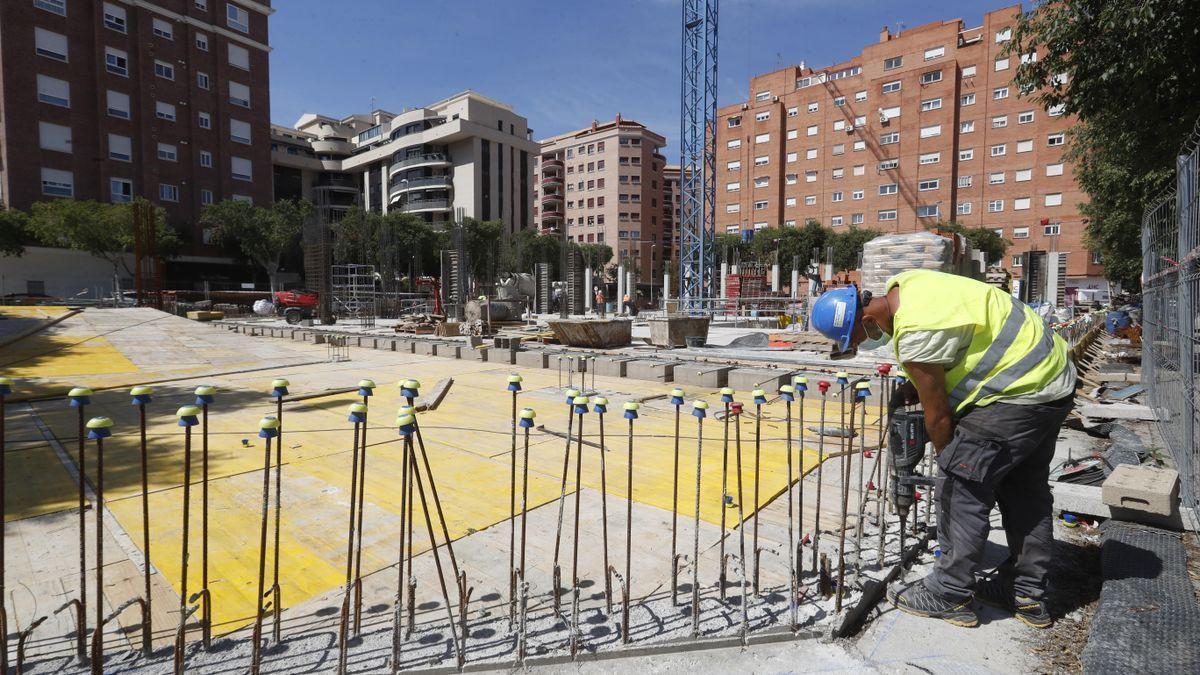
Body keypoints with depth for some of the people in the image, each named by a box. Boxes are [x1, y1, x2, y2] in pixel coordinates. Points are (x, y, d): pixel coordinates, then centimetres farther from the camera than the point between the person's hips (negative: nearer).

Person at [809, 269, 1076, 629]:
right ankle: (1028, 593, 29)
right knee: (1026, 490, 16)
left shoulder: (914, 336, -28)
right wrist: (917, 384, 7)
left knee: (962, 487, -6)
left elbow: (938, 414, -17)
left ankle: (949, 595, 5)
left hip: (1020, 393, -10)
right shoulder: (905, 283, 0)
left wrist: (949, 460, 0)